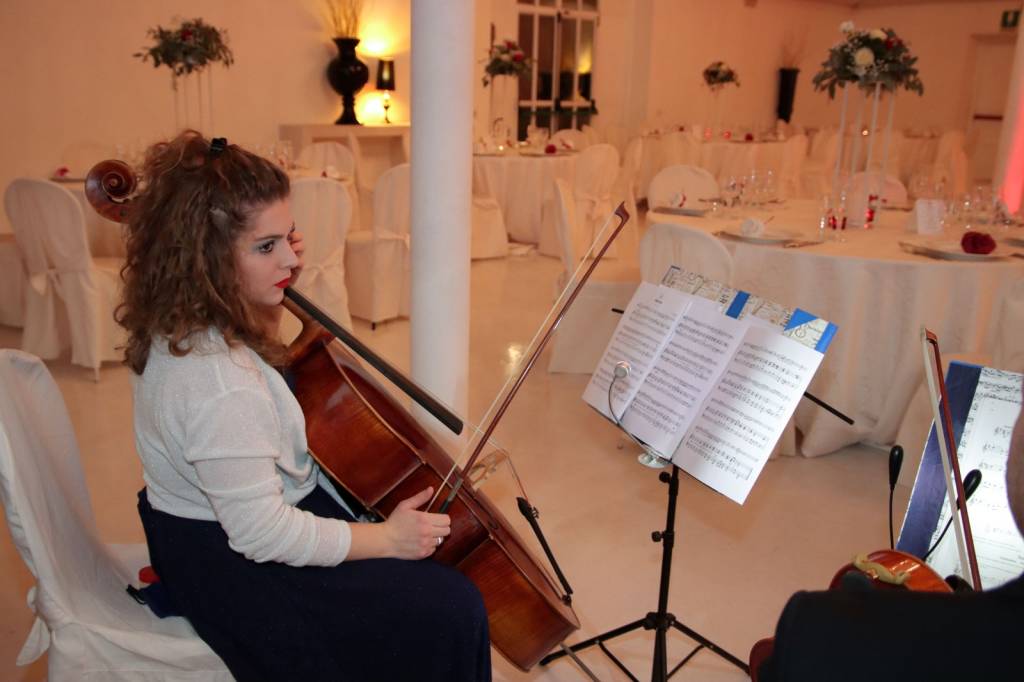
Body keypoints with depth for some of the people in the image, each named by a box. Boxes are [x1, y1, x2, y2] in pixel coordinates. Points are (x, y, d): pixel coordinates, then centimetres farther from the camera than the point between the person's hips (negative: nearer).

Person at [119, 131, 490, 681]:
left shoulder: (174, 323, -6)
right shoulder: (219, 382, -36)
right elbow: (263, 535, -29)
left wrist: (280, 273, 3)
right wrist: (386, 538, -19)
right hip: (235, 570, -10)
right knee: (450, 610, -11)